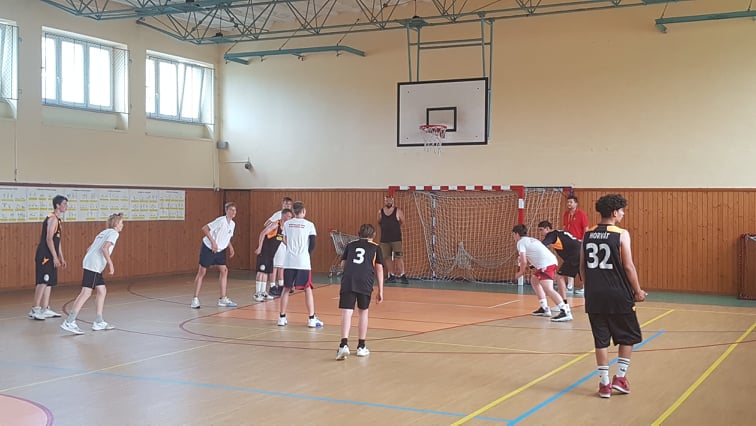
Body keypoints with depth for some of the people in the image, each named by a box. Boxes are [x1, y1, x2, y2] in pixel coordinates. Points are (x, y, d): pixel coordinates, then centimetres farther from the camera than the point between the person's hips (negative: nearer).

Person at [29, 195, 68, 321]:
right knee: (42, 282, -10)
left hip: (51, 256, 10)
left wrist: (61, 258, 22)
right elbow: (49, 239, -19)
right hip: (44, 255, -10)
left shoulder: (58, 220, 18)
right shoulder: (52, 219, -12)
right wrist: (55, 257, -20)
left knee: (49, 282, 10)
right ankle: (35, 309, -8)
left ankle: (45, 309, 15)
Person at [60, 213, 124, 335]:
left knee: (102, 291, 13)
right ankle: (69, 322, -18)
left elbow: (89, 249, 25)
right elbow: (105, 248, -17)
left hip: (89, 264, 10)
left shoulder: (104, 232, 25)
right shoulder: (113, 233, -2)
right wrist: (111, 264, -14)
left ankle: (99, 322, 16)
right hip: (94, 266, -10)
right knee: (86, 292, -13)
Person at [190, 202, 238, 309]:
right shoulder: (221, 221, -21)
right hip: (208, 248, -7)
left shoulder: (232, 224, 4)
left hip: (220, 250, 7)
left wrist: (230, 247, 3)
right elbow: (205, 228, -24)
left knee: (224, 271, 0)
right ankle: (195, 299, 3)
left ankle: (223, 299, 6)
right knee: (202, 272, -2)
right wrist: (213, 242, -28)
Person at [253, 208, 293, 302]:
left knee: (266, 272, 12)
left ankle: (263, 292, 19)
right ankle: (257, 293, -4)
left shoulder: (284, 227, 9)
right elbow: (262, 233, -22)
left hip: (271, 252, 9)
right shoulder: (275, 224, -17)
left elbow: (283, 240, 24)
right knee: (261, 271, -7)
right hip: (264, 251, -9)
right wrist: (259, 247, -24)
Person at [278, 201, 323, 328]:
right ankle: (312, 319, 2)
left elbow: (285, 241, 11)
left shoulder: (287, 224, 6)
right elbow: (312, 244, -3)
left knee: (286, 288, 12)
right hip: (303, 262, -2)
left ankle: (282, 317, 15)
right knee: (308, 289, 4)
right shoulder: (309, 225, -2)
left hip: (289, 261, 3)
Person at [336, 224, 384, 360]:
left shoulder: (350, 245, 24)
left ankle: (344, 345, -20)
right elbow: (379, 269, 13)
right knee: (363, 312, 16)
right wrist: (380, 291, 14)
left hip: (348, 280, 1)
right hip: (365, 282, 0)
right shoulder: (375, 247, 20)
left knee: (347, 313, -3)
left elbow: (343, 265, 19)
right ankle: (361, 346, 21)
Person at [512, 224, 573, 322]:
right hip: (551, 261, 10)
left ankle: (565, 311, -36)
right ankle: (545, 308, 22)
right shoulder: (531, 240, 29)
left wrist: (521, 272, 11)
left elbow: (524, 261, -5)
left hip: (546, 264, -10)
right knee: (534, 280, 27)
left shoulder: (521, 242, 3)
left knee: (548, 289, -21)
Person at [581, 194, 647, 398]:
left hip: (594, 296, 4)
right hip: (618, 296, -4)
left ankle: (604, 383, 13)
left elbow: (582, 266, 9)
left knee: (601, 339, 10)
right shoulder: (621, 235, -9)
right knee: (628, 336, 15)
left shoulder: (588, 235, 5)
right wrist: (638, 291, 1)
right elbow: (628, 266, -10)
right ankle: (620, 377, 14)